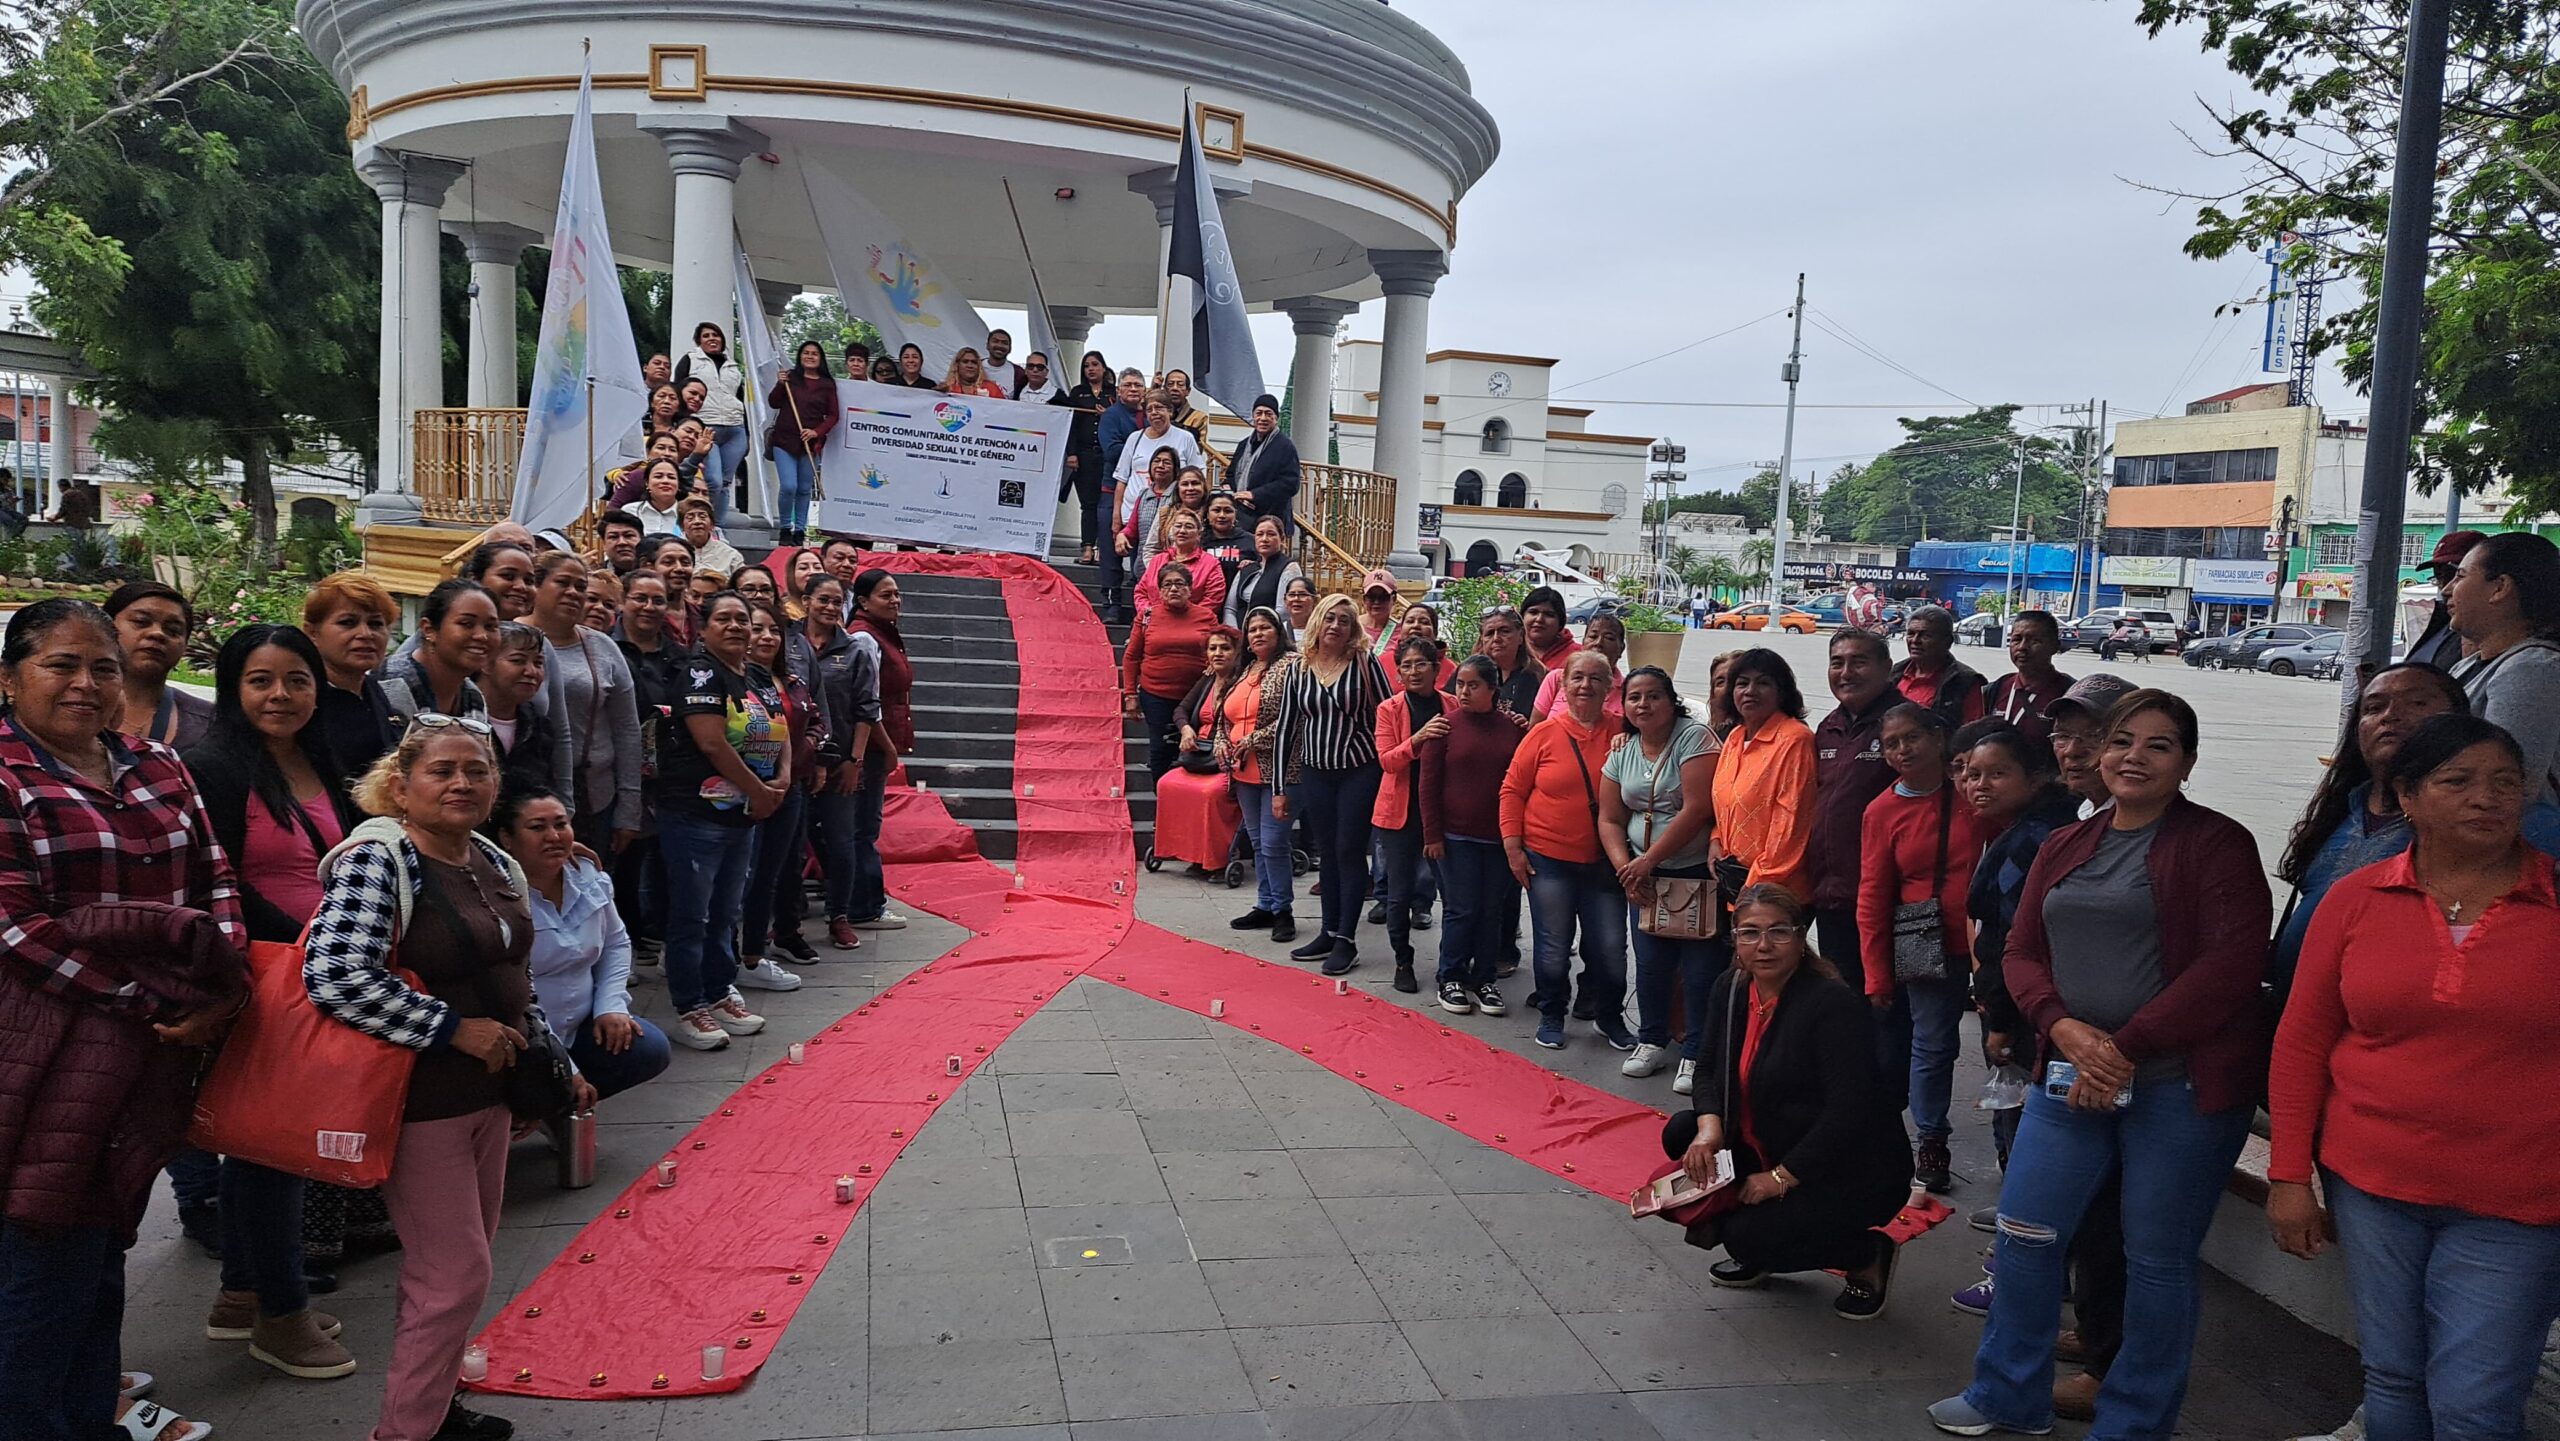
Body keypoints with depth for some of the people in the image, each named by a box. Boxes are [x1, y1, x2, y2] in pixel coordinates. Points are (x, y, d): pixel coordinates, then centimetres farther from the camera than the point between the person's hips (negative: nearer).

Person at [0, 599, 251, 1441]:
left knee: (104, 1253, 15)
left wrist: (221, 989, -7)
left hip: (153, 1062, 6)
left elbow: (215, 882, 10)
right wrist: (161, 1001, -18)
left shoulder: (156, 768, 11)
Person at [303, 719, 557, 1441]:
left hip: (489, 1091, 8)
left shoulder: (497, 865, 7)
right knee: (457, 1275, -2)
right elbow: (334, 978, -28)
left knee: (454, 1266, 19)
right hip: (419, 1101, -8)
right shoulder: (376, 860, -17)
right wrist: (455, 1029, -23)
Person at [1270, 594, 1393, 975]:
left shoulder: (1366, 664, -6)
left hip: (1360, 772, -3)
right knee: (1327, 853, 11)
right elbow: (1285, 729, 6)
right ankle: (1329, 932, 21)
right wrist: (1281, 788, 6)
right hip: (1315, 773, 4)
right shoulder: (1297, 669, 3)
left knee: (1350, 851, -1)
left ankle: (1346, 939, 5)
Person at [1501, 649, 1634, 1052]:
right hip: (1549, 859, -1)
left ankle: (1609, 1017, 27)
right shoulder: (1544, 734, -4)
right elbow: (1512, 790, 1)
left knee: (1610, 947, 6)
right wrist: (1513, 846, -3)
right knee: (1553, 947, 8)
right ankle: (1551, 1016, 27)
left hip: (1604, 862, 1)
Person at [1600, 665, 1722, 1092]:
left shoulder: (1694, 738, -12)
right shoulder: (1622, 752, 6)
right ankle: (1652, 1041, 26)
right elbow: (1610, 820, 8)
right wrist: (1626, 868, -9)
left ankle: (1695, 1055, 9)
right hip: (1644, 874, 5)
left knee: (1700, 968, -2)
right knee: (1651, 963, 9)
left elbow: (1697, 809, -19)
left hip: (1698, 872, -5)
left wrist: (1649, 859, -15)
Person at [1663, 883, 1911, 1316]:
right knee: (1683, 1134, -7)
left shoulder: (1833, 1004, -23)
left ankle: (1868, 1255, 4)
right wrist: (1709, 1127, -18)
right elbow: (1709, 1069, 3)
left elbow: (1849, 1111, -27)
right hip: (1773, 1152, 8)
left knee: (1752, 1238, -23)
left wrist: (1781, 1178, -25)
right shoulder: (1729, 990, -1)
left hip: (1855, 1174, -8)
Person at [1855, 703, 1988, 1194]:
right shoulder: (1882, 812, -1)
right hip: (1926, 946, -2)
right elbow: (1872, 899, 0)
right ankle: (1931, 1143, 17)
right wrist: (1877, 976, -3)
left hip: (1978, 941, 2)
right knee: (1933, 1043, 1)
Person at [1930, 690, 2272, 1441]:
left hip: (2181, 1083, -5)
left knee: (2156, 1259, 5)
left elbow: (2232, 963, -14)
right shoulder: (2065, 847, 12)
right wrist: (2065, 1026, -9)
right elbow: (2022, 952, 11)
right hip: (2072, 1075, 5)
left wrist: (2126, 1047, -17)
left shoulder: (2216, 843, -5)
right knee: (2024, 1234, 7)